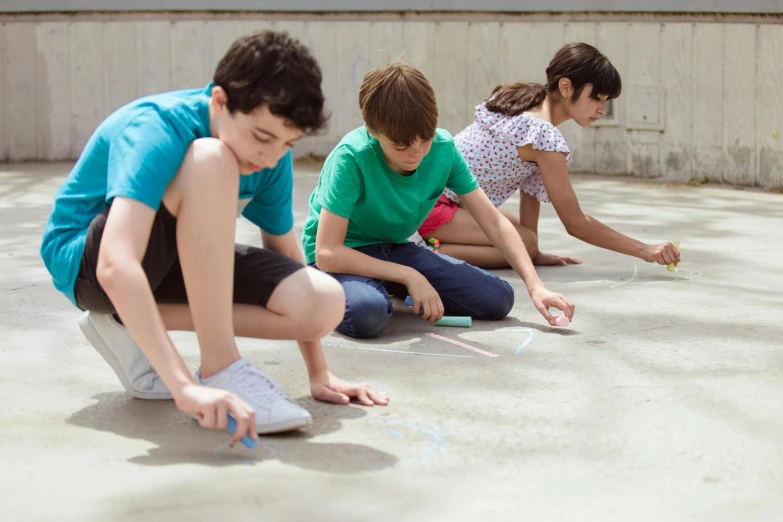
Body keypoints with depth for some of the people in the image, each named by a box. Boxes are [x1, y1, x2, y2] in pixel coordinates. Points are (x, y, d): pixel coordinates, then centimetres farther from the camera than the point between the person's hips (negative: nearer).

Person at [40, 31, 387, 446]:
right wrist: (186, 386, -53)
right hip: (83, 260, -7)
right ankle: (220, 369, -29)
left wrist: (319, 373, 2)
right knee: (210, 162, -35)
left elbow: (284, 251, 4)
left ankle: (128, 326, -6)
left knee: (326, 303, -16)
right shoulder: (157, 129, -31)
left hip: (176, 260, 7)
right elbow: (116, 267, -44)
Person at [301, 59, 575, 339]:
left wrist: (535, 285, -18)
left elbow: (494, 222, -7)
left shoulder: (443, 148, -13)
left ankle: (394, 293, 13)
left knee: (498, 298, -9)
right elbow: (327, 253, -29)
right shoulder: (350, 158, -28)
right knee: (367, 314, -39)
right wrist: (409, 276, -27)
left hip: (395, 249, 6)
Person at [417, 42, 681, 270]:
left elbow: (529, 187, 6)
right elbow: (575, 222, -18)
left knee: (520, 229, 17)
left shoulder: (528, 99, 5)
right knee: (523, 243, -14)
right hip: (428, 202, -10)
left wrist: (534, 252, 5)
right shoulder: (546, 136, -21)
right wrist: (644, 250, -15)